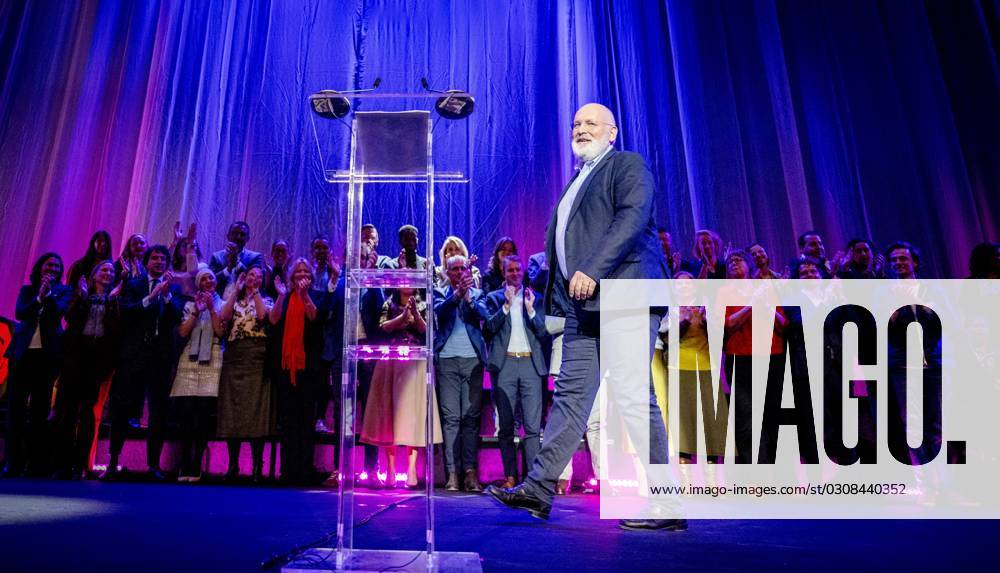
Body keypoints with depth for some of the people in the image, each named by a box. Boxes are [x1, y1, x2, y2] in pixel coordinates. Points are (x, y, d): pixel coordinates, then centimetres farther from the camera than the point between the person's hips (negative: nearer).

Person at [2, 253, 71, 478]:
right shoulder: (27, 289, 12)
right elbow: (19, 313, -3)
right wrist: (39, 297, -16)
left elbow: (60, 311, -8)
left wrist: (48, 293, -19)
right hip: (23, 351, 1)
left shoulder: (64, 290, 7)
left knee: (40, 407, 3)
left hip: (48, 352, -1)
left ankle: (37, 461, 6)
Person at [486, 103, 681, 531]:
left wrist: (592, 270, -22)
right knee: (571, 394, 6)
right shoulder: (577, 181, 27)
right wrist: (560, 294, 13)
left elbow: (633, 217, -13)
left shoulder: (628, 164, 4)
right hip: (584, 306, 8)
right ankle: (538, 488, 10)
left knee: (634, 399, -7)